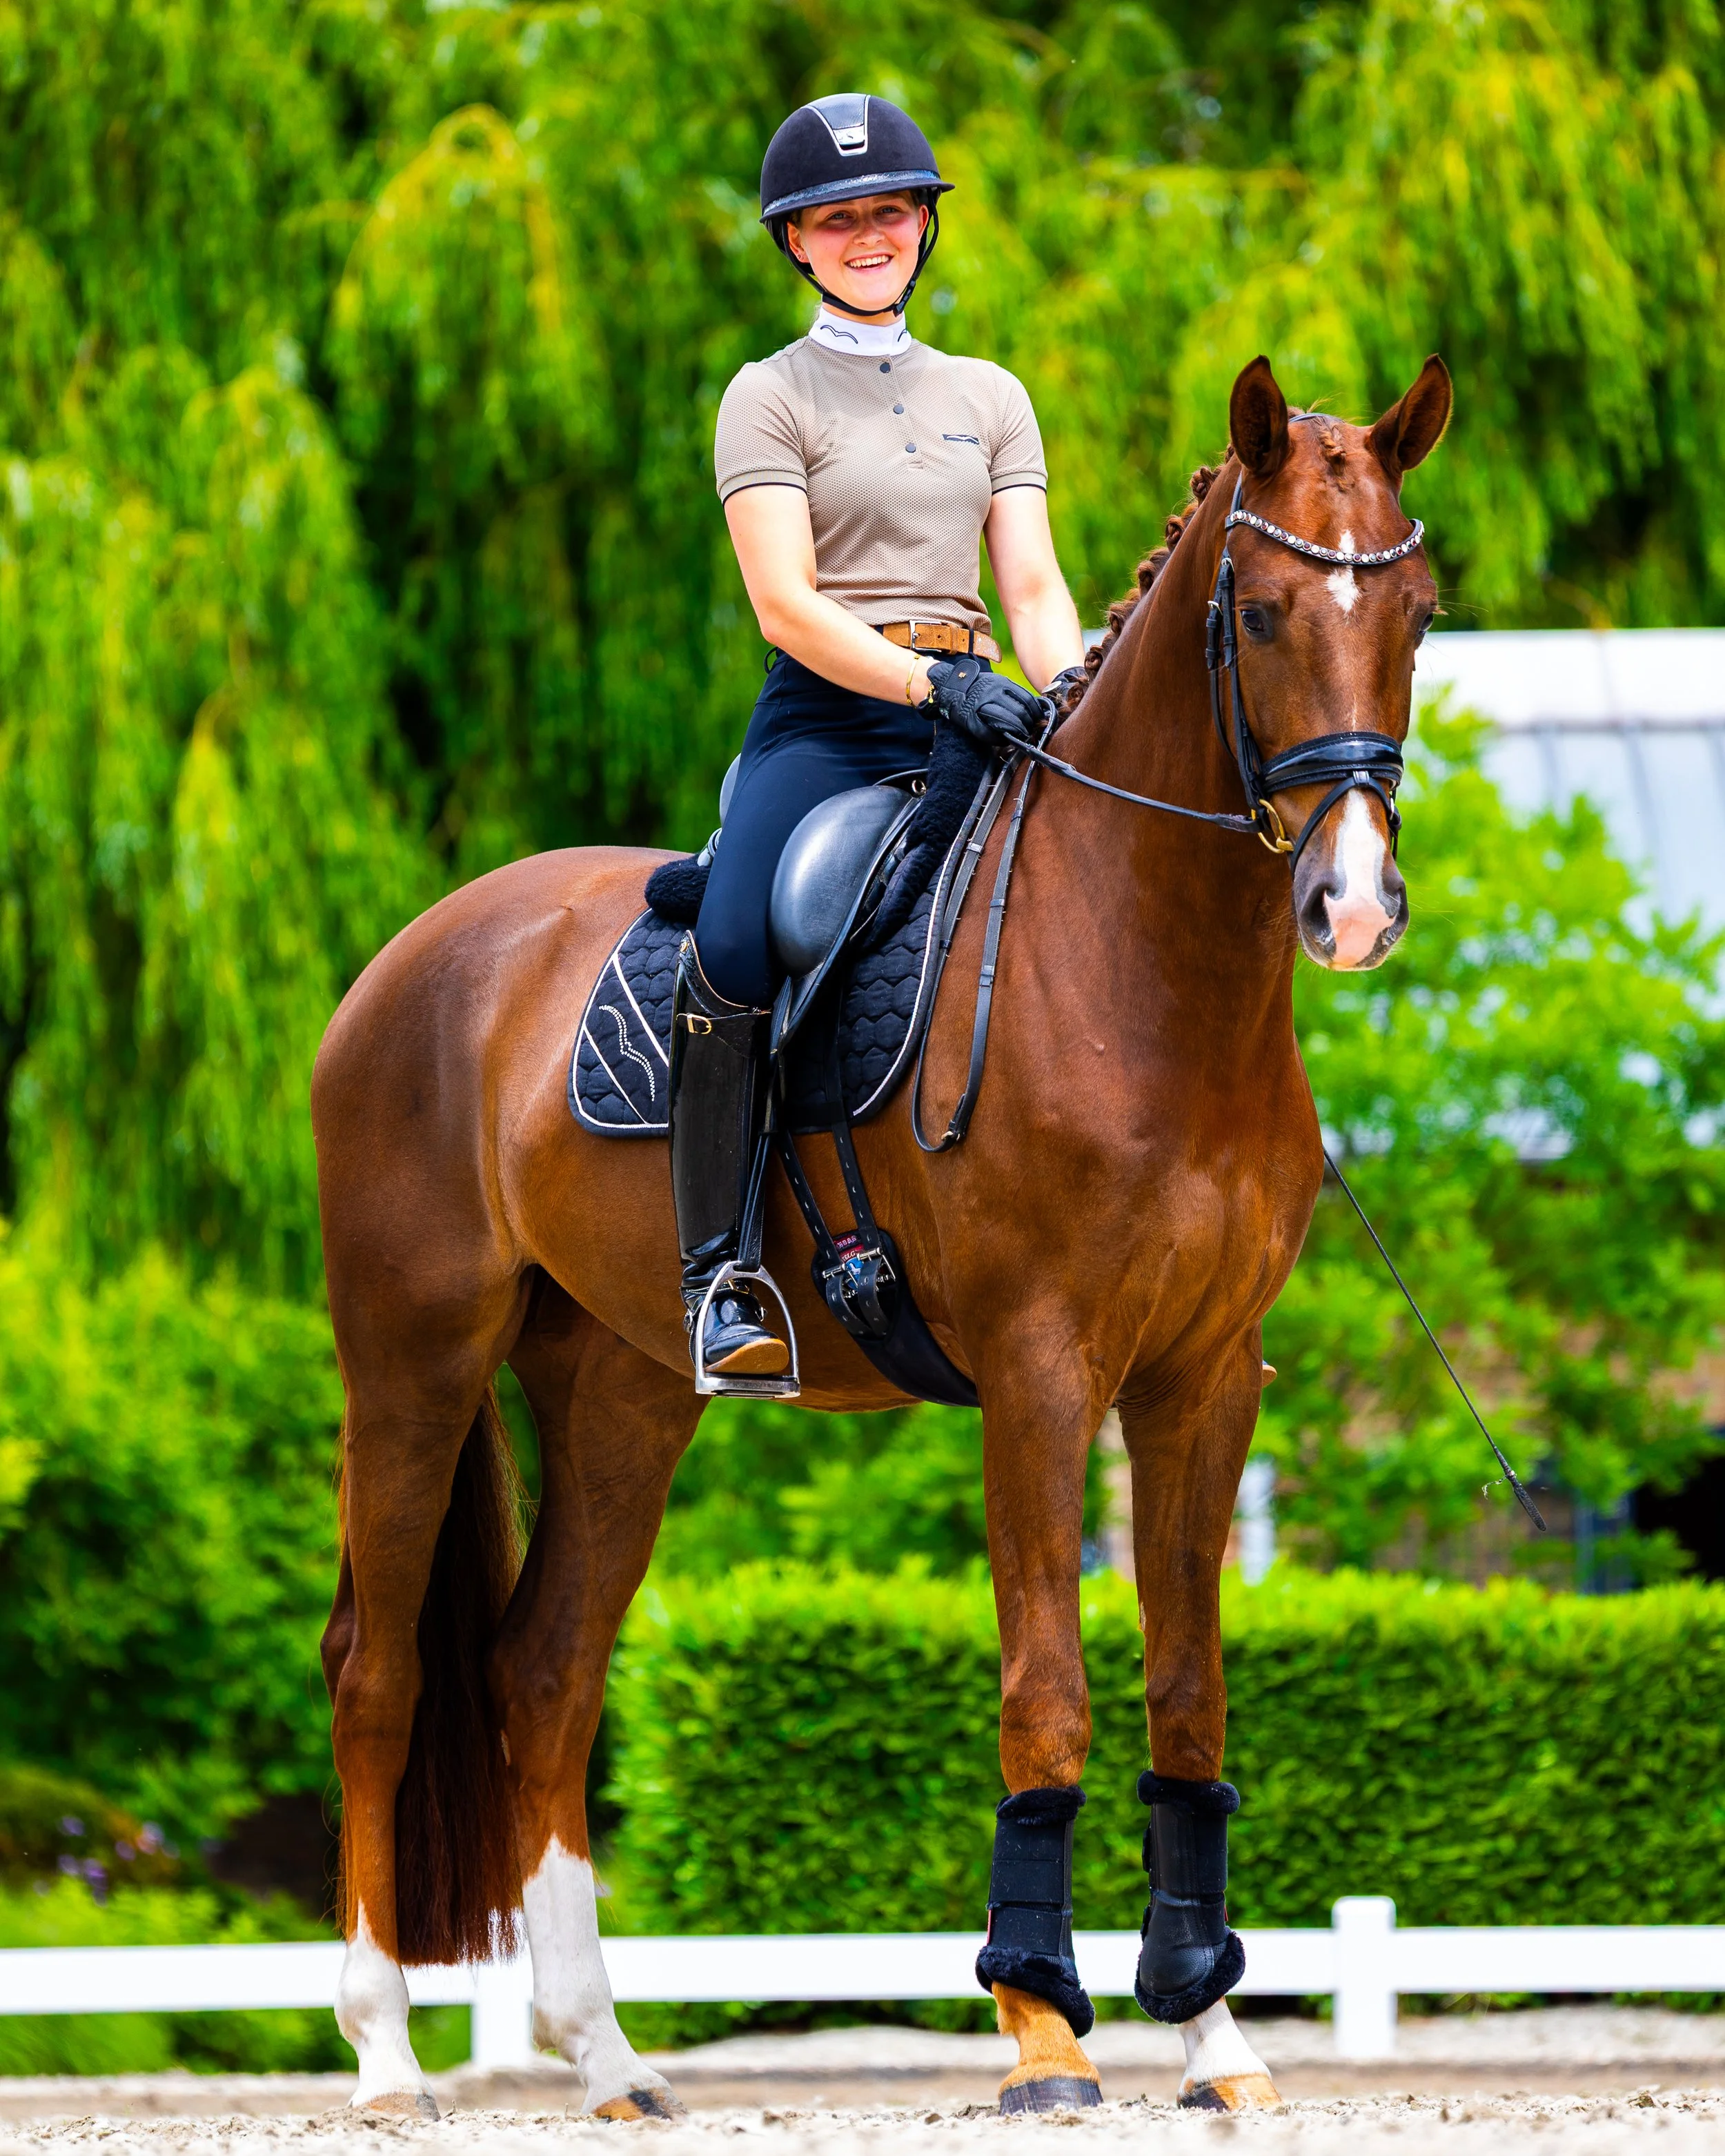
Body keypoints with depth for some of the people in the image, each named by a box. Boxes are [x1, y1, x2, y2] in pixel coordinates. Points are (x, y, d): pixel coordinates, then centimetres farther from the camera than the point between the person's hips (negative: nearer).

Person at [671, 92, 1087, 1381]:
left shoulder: (990, 398, 19)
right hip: (827, 720, -4)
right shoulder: (772, 398, 6)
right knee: (732, 948, -30)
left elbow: (1033, 582, 10)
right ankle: (718, 1273, -25)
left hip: (971, 720, 4)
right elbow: (787, 605, -6)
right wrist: (932, 684, -21)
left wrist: (1066, 683, -12)